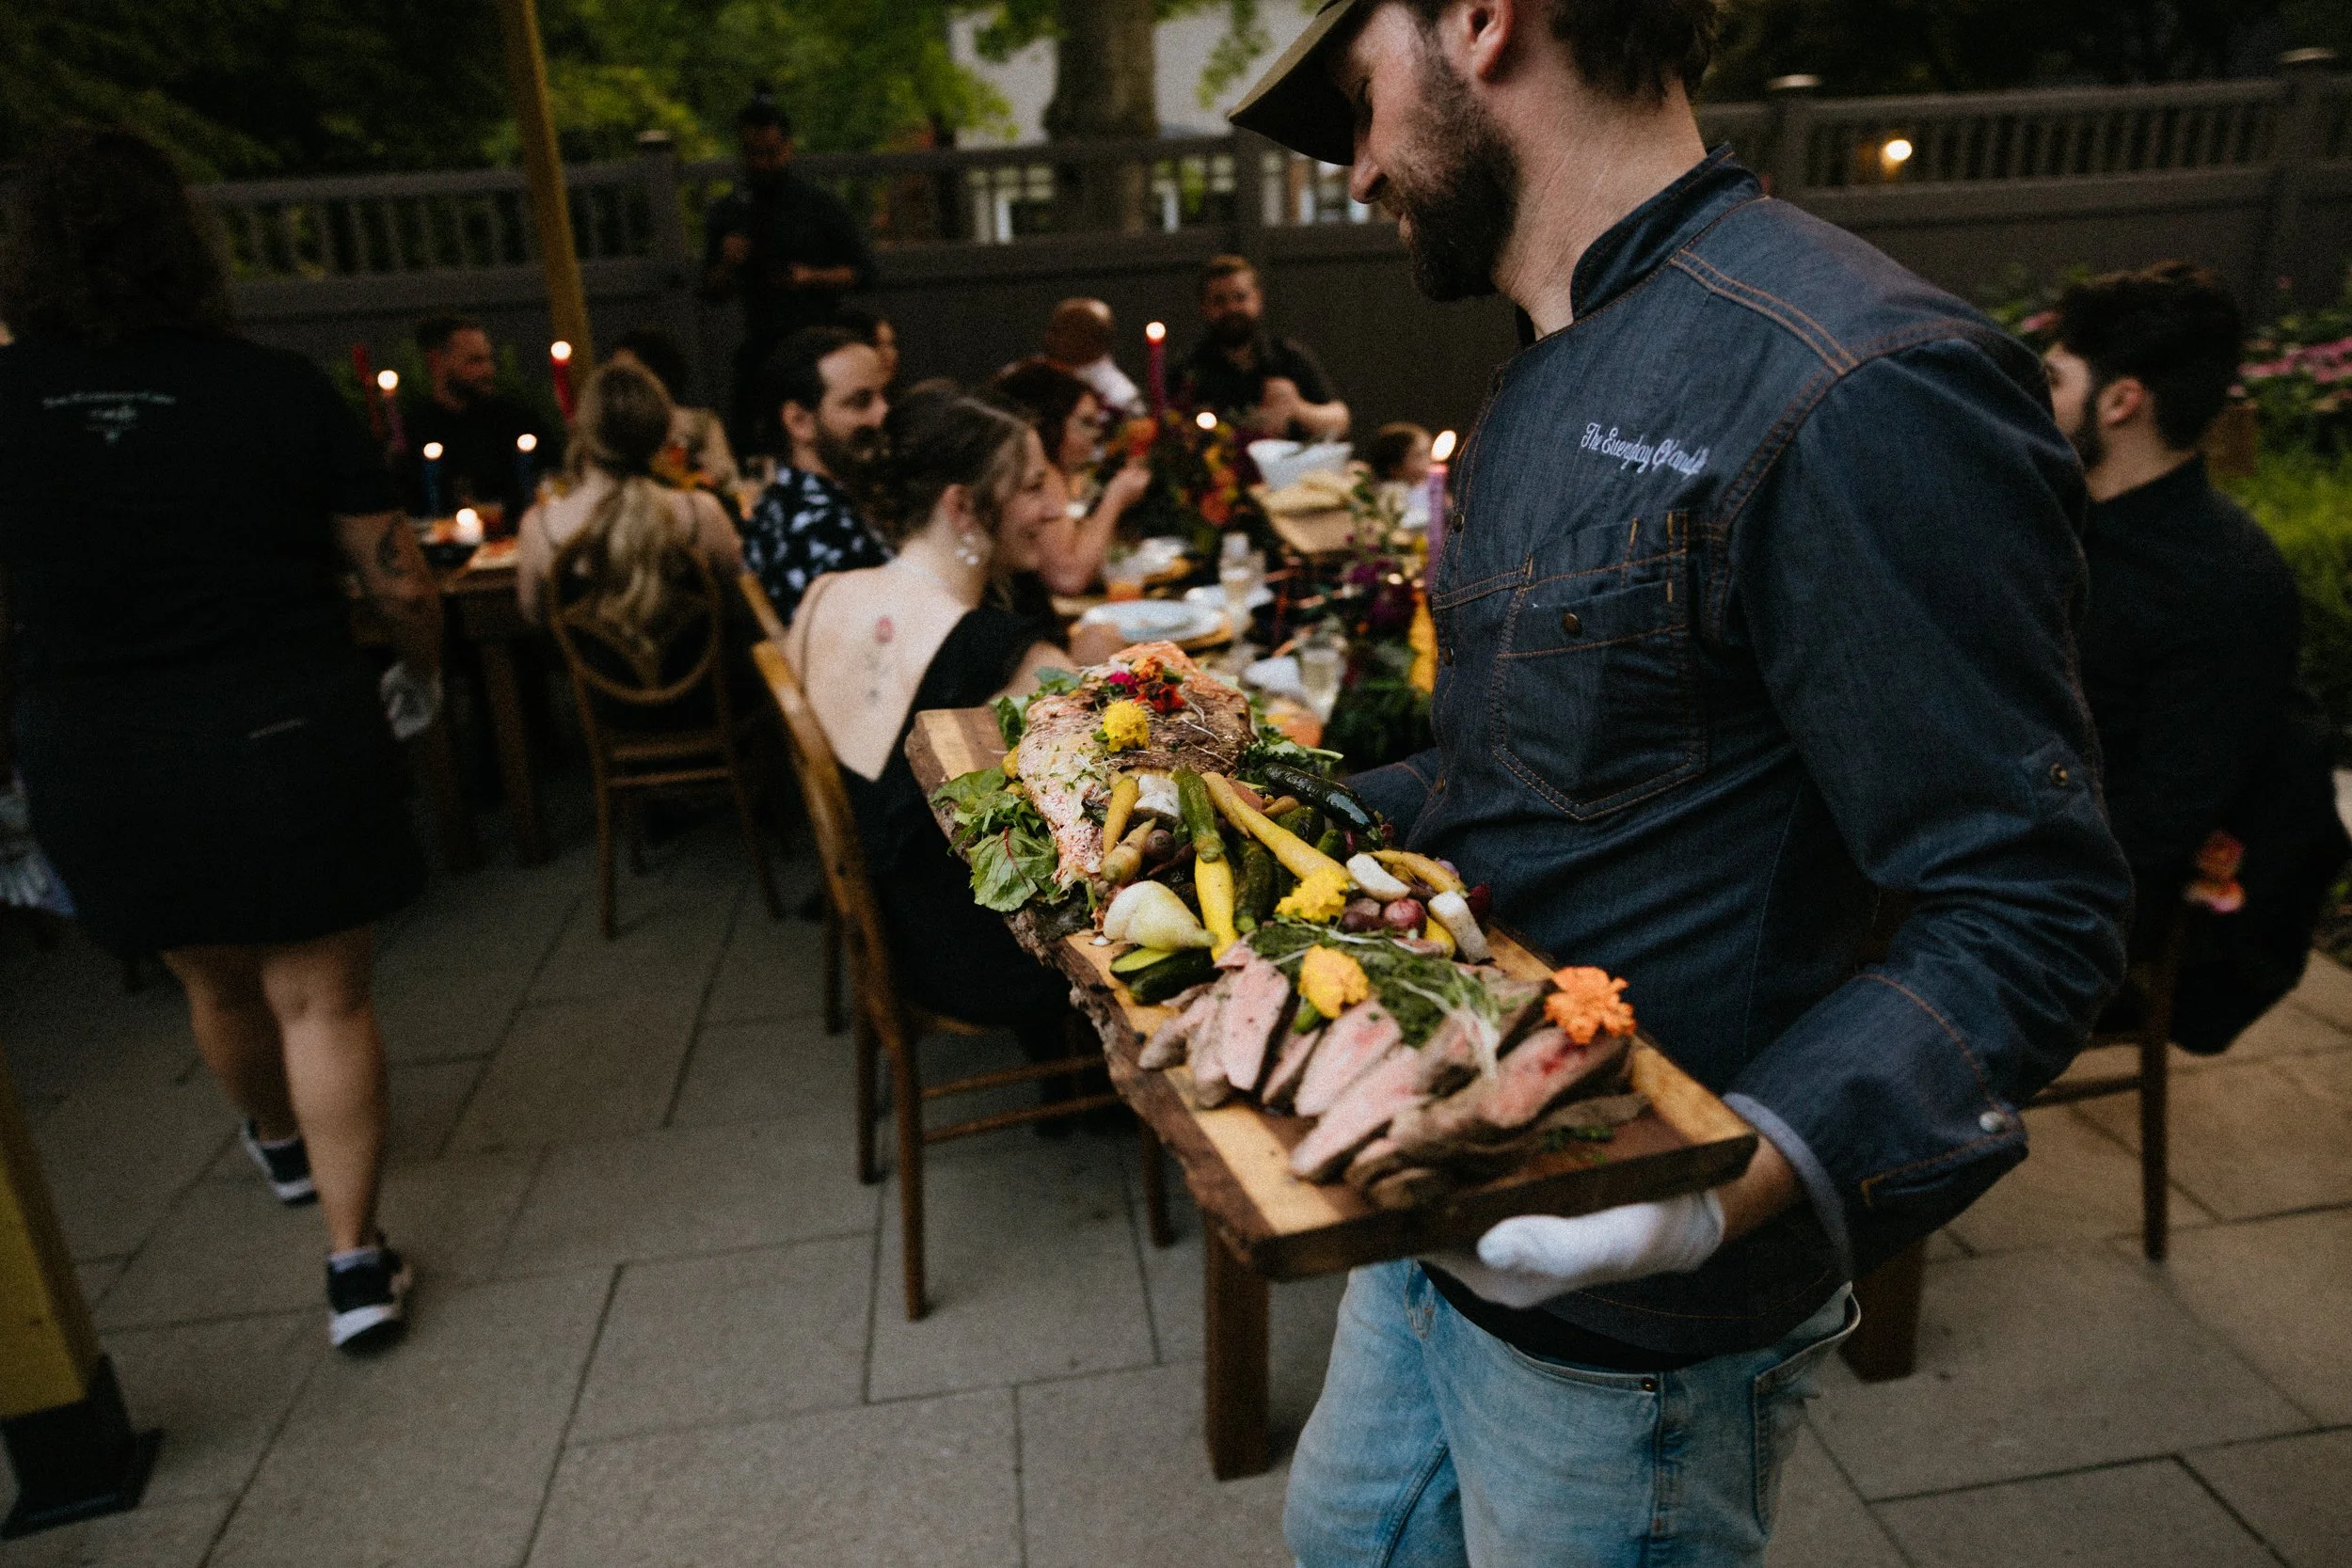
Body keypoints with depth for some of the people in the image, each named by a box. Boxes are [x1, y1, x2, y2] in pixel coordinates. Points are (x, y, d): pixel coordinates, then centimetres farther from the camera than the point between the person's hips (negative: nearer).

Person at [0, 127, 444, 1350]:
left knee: (215, 982, 24)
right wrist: (420, 672, 13)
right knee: (322, 996, 7)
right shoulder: (277, 389, -9)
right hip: (286, 738, -2)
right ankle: (355, 1263, 9)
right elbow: (398, 580, -7)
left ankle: (282, 1145, 52)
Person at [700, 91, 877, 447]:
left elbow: (863, 272, 2)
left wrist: (812, 278, -13)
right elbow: (712, 291, 13)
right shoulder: (726, 212, 12)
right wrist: (728, 264, -9)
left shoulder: (821, 204, 4)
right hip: (760, 347, 3)